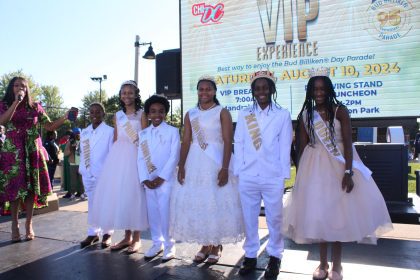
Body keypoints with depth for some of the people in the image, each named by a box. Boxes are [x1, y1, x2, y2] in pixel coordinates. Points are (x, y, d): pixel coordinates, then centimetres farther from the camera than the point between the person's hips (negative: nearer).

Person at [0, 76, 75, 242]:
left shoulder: (35, 107, 7)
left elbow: (50, 126, 4)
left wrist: (65, 117, -10)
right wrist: (16, 101, -20)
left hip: (33, 151, 1)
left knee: (31, 187, 1)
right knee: (14, 187, -1)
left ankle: (29, 224, 12)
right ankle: (15, 224, 12)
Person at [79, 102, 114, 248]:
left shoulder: (110, 131, -7)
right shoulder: (84, 132, 11)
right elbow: (82, 153, 13)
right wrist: (82, 169, 8)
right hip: (88, 174, 5)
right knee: (92, 203, 12)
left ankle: (107, 233, 17)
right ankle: (93, 233, 22)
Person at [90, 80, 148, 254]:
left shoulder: (141, 114, 1)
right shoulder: (118, 115, 15)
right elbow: (115, 139, 16)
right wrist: (113, 158, 9)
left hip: (134, 155, -5)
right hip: (118, 156, 5)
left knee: (133, 194, -4)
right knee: (118, 193, 4)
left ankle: (136, 238, 8)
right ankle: (127, 237, 17)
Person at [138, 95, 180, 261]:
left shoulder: (172, 131, -1)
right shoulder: (143, 133, 10)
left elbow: (174, 156, -8)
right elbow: (141, 158, 6)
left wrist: (161, 178, -13)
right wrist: (145, 179, -6)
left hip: (166, 179, -4)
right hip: (149, 180, 4)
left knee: (165, 212, -4)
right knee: (152, 213, 10)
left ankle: (169, 245, 12)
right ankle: (157, 243, 25)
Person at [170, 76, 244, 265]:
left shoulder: (222, 112, -2)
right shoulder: (190, 114, 10)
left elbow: (228, 142, -8)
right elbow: (186, 142, 6)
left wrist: (225, 168, -17)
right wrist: (181, 166, -2)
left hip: (215, 162, -4)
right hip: (195, 162, 4)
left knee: (217, 201, 2)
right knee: (196, 202, 8)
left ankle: (217, 246, 19)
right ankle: (205, 244, 24)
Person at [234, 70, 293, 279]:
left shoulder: (282, 115, 2)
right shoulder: (244, 115, 8)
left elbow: (285, 147, 1)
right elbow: (238, 144, 6)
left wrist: (284, 174, -3)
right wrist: (239, 171, 1)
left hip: (273, 177, -2)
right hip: (247, 177, 2)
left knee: (274, 218, 9)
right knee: (249, 218, 12)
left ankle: (275, 257, 26)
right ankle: (250, 255, 27)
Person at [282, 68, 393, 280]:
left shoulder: (340, 110, -4)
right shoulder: (305, 115, 2)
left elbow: (348, 143, -9)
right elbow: (302, 147, 4)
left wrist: (348, 172, -17)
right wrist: (300, 176, 3)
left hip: (338, 165, -2)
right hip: (314, 166, 2)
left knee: (339, 213, 5)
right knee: (317, 214, 7)